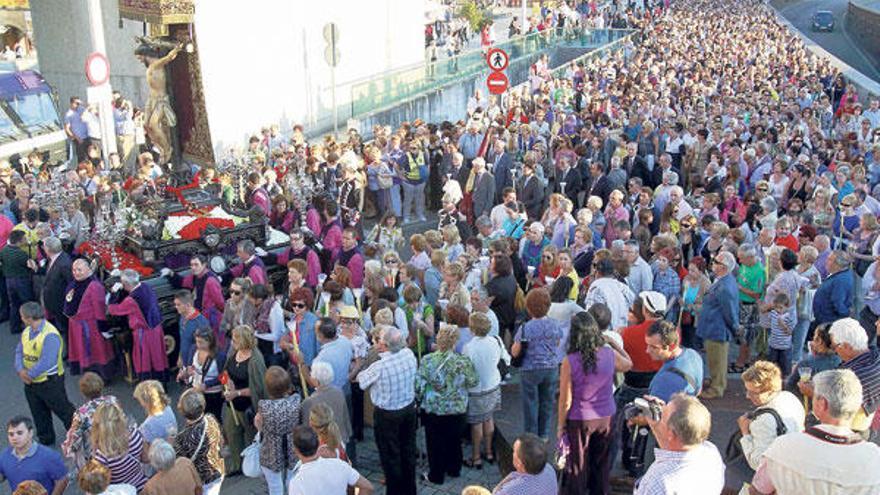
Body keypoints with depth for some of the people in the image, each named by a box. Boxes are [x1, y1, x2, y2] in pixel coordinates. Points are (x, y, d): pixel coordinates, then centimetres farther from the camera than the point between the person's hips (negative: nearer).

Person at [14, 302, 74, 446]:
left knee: (63, 410, 6)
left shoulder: (50, 335, -26)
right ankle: (45, 439, 38)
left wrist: (29, 374, -20)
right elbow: (19, 351, 5)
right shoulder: (27, 331, 2)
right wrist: (20, 370, -12)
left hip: (50, 382, -8)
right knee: (39, 414, 21)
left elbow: (46, 362, -29)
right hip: (31, 382, 8)